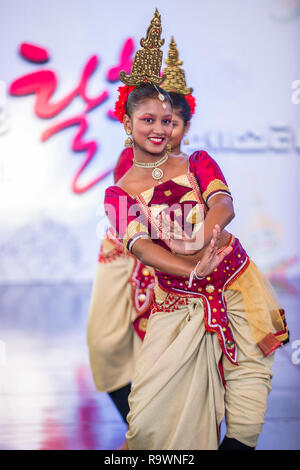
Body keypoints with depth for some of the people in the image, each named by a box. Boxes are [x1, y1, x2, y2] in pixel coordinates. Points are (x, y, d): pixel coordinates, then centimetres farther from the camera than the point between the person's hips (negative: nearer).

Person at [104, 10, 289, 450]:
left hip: (236, 284, 1)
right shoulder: (120, 192, 4)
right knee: (151, 416, -8)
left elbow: (224, 205, -11)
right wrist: (193, 270, -28)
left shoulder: (198, 162, 8)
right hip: (178, 300, -1)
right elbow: (140, 245, -11)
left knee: (248, 413, -3)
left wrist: (204, 235, -35)